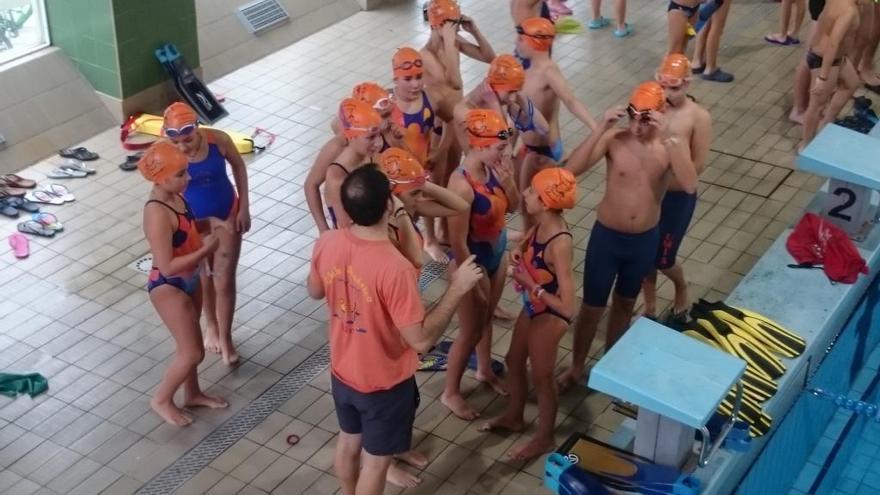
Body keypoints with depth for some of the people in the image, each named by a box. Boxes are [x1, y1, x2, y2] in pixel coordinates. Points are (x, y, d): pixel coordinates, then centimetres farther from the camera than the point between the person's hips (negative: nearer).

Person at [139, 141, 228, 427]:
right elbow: (167, 266, -32)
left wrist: (208, 231, -1)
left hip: (189, 280, 9)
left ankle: (192, 394, 44)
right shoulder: (157, 213, -33)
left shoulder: (175, 195, -5)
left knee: (189, 345, 24)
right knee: (192, 353, 2)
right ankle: (161, 400, 25)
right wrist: (206, 249, -27)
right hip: (168, 287, -9)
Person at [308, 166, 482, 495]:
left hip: (342, 371, 6)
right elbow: (421, 340, -29)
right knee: (376, 461, 17)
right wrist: (457, 289, -23)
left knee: (348, 440, 30)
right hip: (384, 383, -6)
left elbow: (315, 292, 4)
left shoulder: (326, 243, -16)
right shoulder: (394, 268, -36)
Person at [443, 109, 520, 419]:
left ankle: (485, 371, 53)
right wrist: (473, 283, -19)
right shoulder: (462, 185, -33)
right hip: (474, 262, -7)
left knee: (487, 319, 28)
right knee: (471, 331, 10)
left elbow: (513, 207, 3)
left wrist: (508, 180, -17)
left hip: (497, 254, 8)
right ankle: (450, 393, 31)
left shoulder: (491, 168, -9)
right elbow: (458, 243, -27)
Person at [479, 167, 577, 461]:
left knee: (542, 377, 13)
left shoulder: (559, 244, -36)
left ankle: (544, 438, 38)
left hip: (549, 317, -8)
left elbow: (567, 308, -34)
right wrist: (519, 250, -8)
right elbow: (528, 242, 15)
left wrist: (531, 283, -27)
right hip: (532, 309, 8)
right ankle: (514, 417, 51)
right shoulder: (542, 224, -12)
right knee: (514, 361, 26)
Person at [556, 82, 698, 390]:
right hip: (606, 237, -2)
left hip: (645, 240, 2)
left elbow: (689, 186, -31)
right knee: (591, 307, 11)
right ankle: (576, 367, 33)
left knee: (624, 305, 23)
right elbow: (571, 169, -28)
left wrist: (668, 137, -37)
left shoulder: (673, 145, -12)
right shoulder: (614, 139, -17)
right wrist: (601, 129, -34)